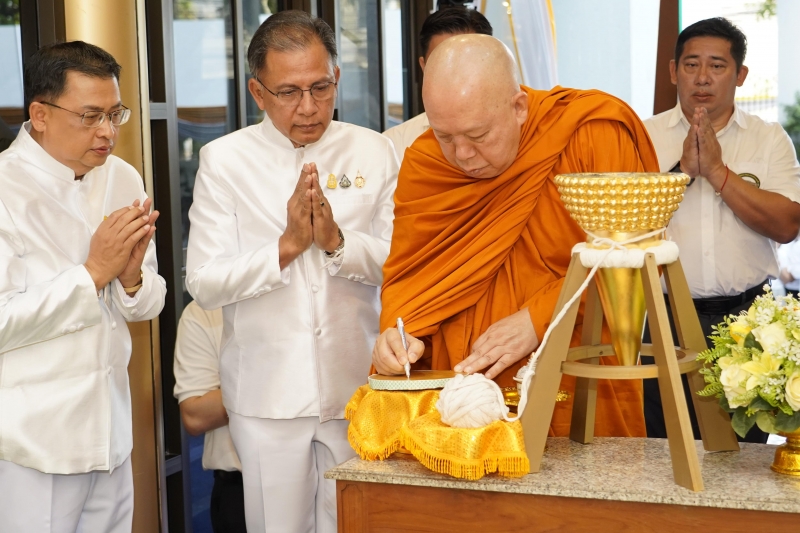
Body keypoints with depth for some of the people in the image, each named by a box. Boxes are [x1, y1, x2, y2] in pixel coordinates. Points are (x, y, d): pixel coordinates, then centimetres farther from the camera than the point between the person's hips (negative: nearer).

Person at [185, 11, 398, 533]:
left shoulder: (374, 152, 1)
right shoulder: (224, 161, -2)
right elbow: (204, 284, -6)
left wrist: (338, 242, -16)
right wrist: (288, 246, -16)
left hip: (357, 386, 1)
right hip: (268, 392, -1)